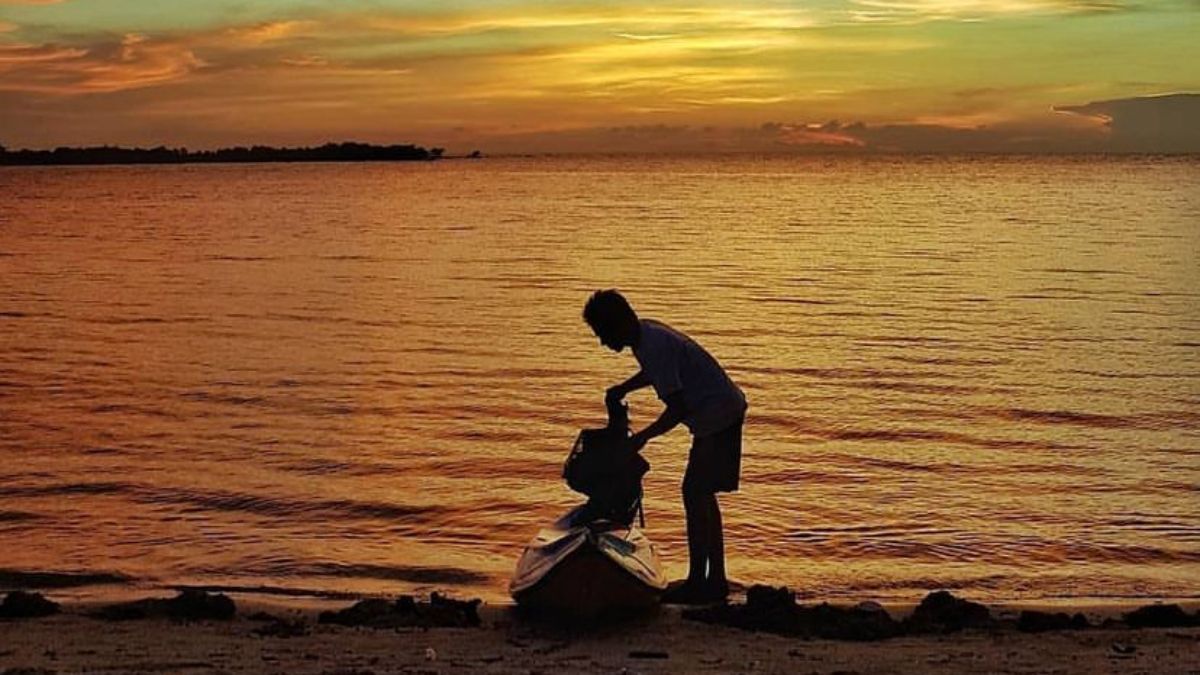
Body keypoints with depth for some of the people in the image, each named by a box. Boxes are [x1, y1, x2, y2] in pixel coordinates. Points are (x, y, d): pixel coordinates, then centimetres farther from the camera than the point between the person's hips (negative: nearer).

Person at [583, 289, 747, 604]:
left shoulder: (654, 347, -24)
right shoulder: (647, 332, 7)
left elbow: (677, 408, -25)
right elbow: (654, 373, 28)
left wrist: (642, 437, -16)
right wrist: (623, 388, 11)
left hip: (717, 415, -10)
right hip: (725, 410, 10)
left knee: (695, 494, -9)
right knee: (702, 495, 14)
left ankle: (697, 583, -5)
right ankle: (716, 580, 19)